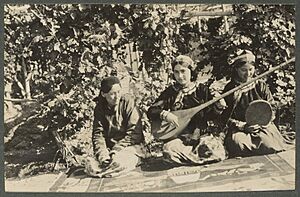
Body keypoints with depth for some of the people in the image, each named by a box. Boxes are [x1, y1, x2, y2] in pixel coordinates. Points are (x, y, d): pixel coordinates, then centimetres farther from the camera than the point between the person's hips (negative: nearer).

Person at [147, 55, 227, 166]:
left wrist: (218, 105, -10)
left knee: (216, 148, -31)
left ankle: (184, 158, -6)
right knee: (169, 152, -35)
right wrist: (165, 114, -15)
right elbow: (151, 112, 3)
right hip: (176, 137, -1)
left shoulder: (202, 90, 9)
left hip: (199, 135, 1)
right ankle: (199, 156, -9)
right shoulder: (170, 92, 7)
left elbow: (210, 115, 9)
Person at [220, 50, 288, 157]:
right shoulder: (229, 89, 5)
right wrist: (243, 126, -14)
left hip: (262, 126, 2)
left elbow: (271, 109, 10)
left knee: (267, 144, -30)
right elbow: (225, 118, 2)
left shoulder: (261, 86, 11)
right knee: (237, 143, -36)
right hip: (238, 129, -1)